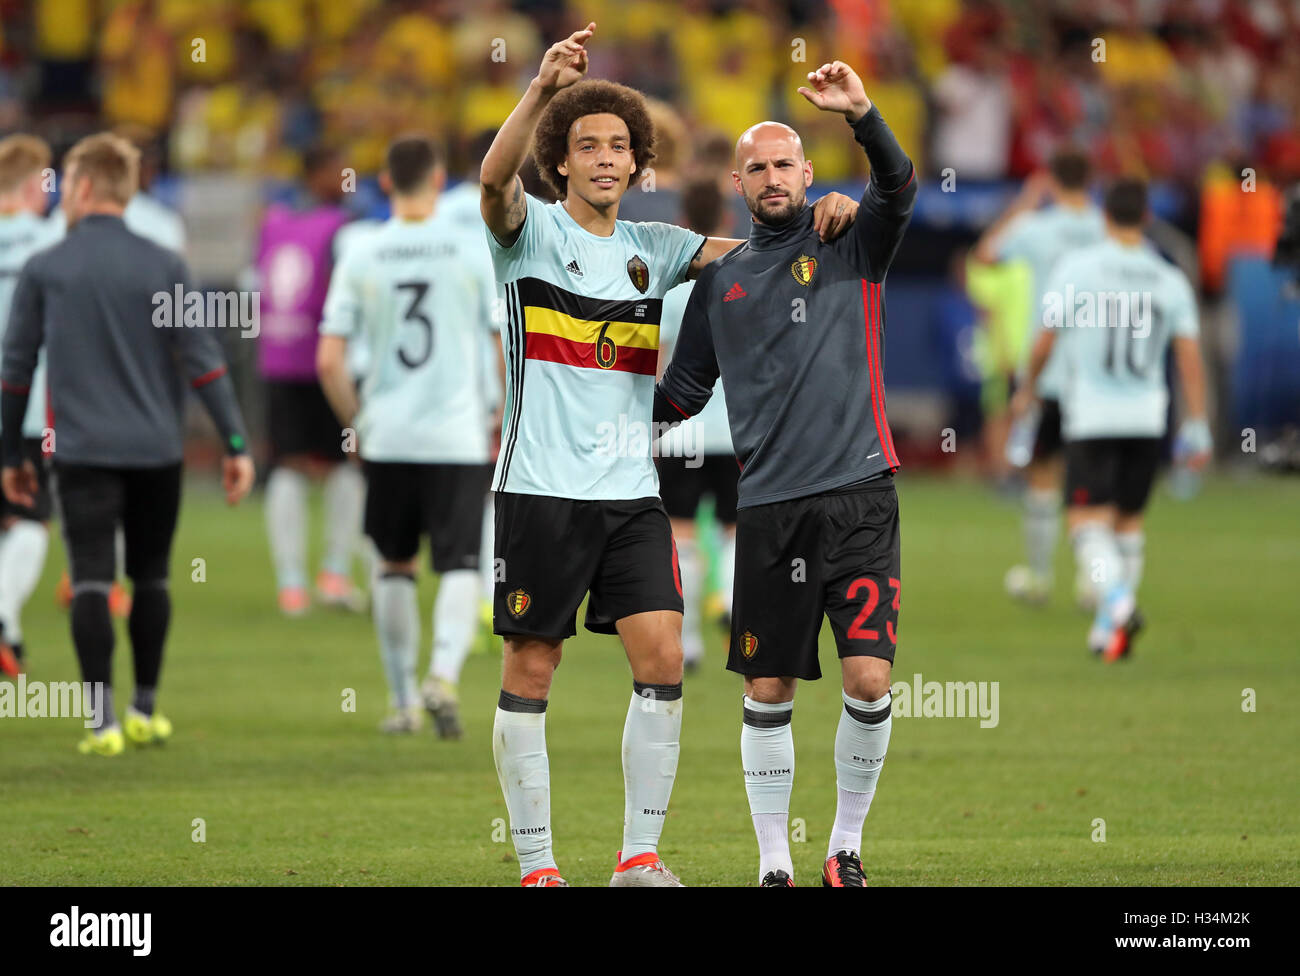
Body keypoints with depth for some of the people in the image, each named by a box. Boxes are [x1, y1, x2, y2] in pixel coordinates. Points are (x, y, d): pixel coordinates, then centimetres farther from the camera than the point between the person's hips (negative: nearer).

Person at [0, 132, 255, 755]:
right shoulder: (164, 268, 2)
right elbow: (203, 360, -2)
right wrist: (235, 443, 0)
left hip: (82, 449, -2)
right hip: (156, 448, 2)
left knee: (91, 581, -4)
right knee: (151, 578, 15)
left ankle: (103, 720, -12)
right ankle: (145, 710, 21)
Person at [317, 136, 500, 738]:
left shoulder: (361, 258, 1)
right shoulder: (473, 253, -3)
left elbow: (330, 361, -1)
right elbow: (509, 349, -2)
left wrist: (357, 424, 12)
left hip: (387, 438, 2)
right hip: (460, 437, -2)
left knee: (395, 565, 16)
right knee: (459, 568, 0)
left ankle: (403, 700, 20)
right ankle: (444, 675, -24)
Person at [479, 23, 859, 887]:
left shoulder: (652, 249, 13)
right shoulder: (533, 232, 0)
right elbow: (495, 177, -20)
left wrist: (819, 222, -4)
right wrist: (543, 87, -36)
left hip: (632, 492, 4)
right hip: (543, 487, -4)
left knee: (663, 658, -7)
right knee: (531, 671, -1)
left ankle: (641, 857, -1)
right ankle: (536, 864, 6)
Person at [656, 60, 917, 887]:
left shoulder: (850, 246, 6)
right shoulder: (721, 279, 15)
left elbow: (899, 189, -14)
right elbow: (682, 393, 22)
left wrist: (862, 115, -29)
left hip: (859, 494, -3)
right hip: (768, 506, 3)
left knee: (870, 679, -11)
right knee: (768, 692, 4)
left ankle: (847, 845, 7)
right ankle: (775, 863, 14)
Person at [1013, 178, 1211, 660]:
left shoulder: (1075, 268, -6)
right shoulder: (1171, 281, 3)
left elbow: (1046, 340, -3)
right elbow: (1189, 354, -2)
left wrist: (1027, 390, 15)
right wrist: (1196, 429, 0)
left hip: (1090, 417, -4)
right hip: (1147, 417, 4)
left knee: (1088, 521, -7)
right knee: (1128, 518, 17)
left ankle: (1117, 600, -32)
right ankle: (1109, 626, 20)